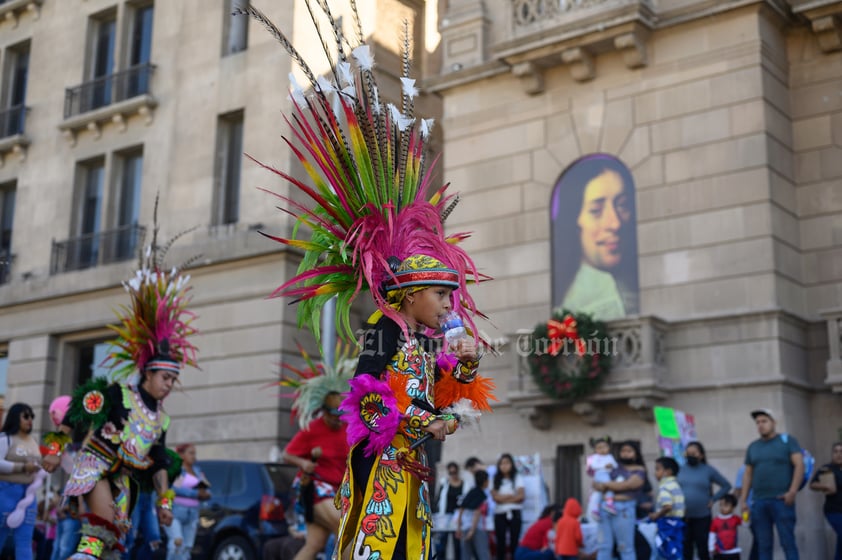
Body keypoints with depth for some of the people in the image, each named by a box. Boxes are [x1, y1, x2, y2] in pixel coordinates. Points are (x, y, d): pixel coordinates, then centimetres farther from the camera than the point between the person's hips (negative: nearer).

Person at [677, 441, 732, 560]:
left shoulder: (708, 470, 1)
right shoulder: (681, 469, 6)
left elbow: (726, 485, 7)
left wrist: (713, 499, -1)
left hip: (702, 517, -2)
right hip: (683, 517, 2)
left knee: (702, 550, 1)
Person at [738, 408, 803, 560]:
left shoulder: (787, 440, 4)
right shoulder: (752, 447, 16)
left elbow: (799, 465, -5)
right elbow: (748, 474, 18)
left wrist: (792, 491, -15)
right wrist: (743, 500, 10)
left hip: (782, 500, -4)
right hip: (759, 502, 4)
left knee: (787, 542, -6)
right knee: (763, 545, 3)